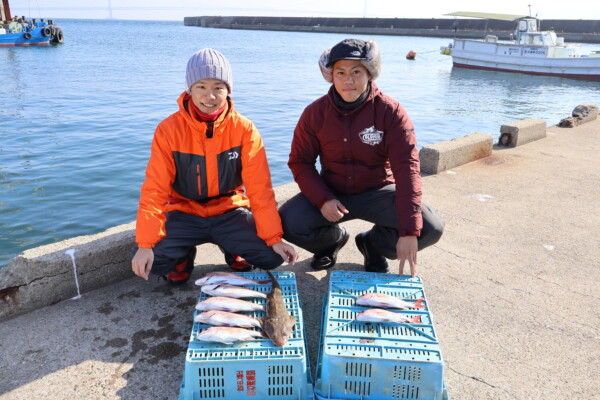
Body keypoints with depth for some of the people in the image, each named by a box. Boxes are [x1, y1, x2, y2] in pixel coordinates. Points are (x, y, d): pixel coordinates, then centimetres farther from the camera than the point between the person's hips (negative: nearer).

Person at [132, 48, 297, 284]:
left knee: (272, 257, -20)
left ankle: (231, 248, 14)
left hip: (230, 211, 0)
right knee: (148, 260, -24)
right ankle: (184, 255, 12)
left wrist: (274, 238, -18)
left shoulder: (244, 129, -12)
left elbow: (259, 187, -14)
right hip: (185, 213, 0)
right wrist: (145, 243, -22)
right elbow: (155, 189, -14)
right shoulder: (169, 129, -12)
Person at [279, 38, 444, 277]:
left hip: (377, 192, -1)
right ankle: (334, 238, 11)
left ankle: (373, 244, 9)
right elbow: (300, 161, -2)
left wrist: (409, 232, -33)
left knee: (430, 228, -24)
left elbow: (406, 167, -24)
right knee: (287, 223, -25)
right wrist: (322, 199, -22)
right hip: (332, 192, 1)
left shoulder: (390, 112, -16)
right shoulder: (315, 113, -8)